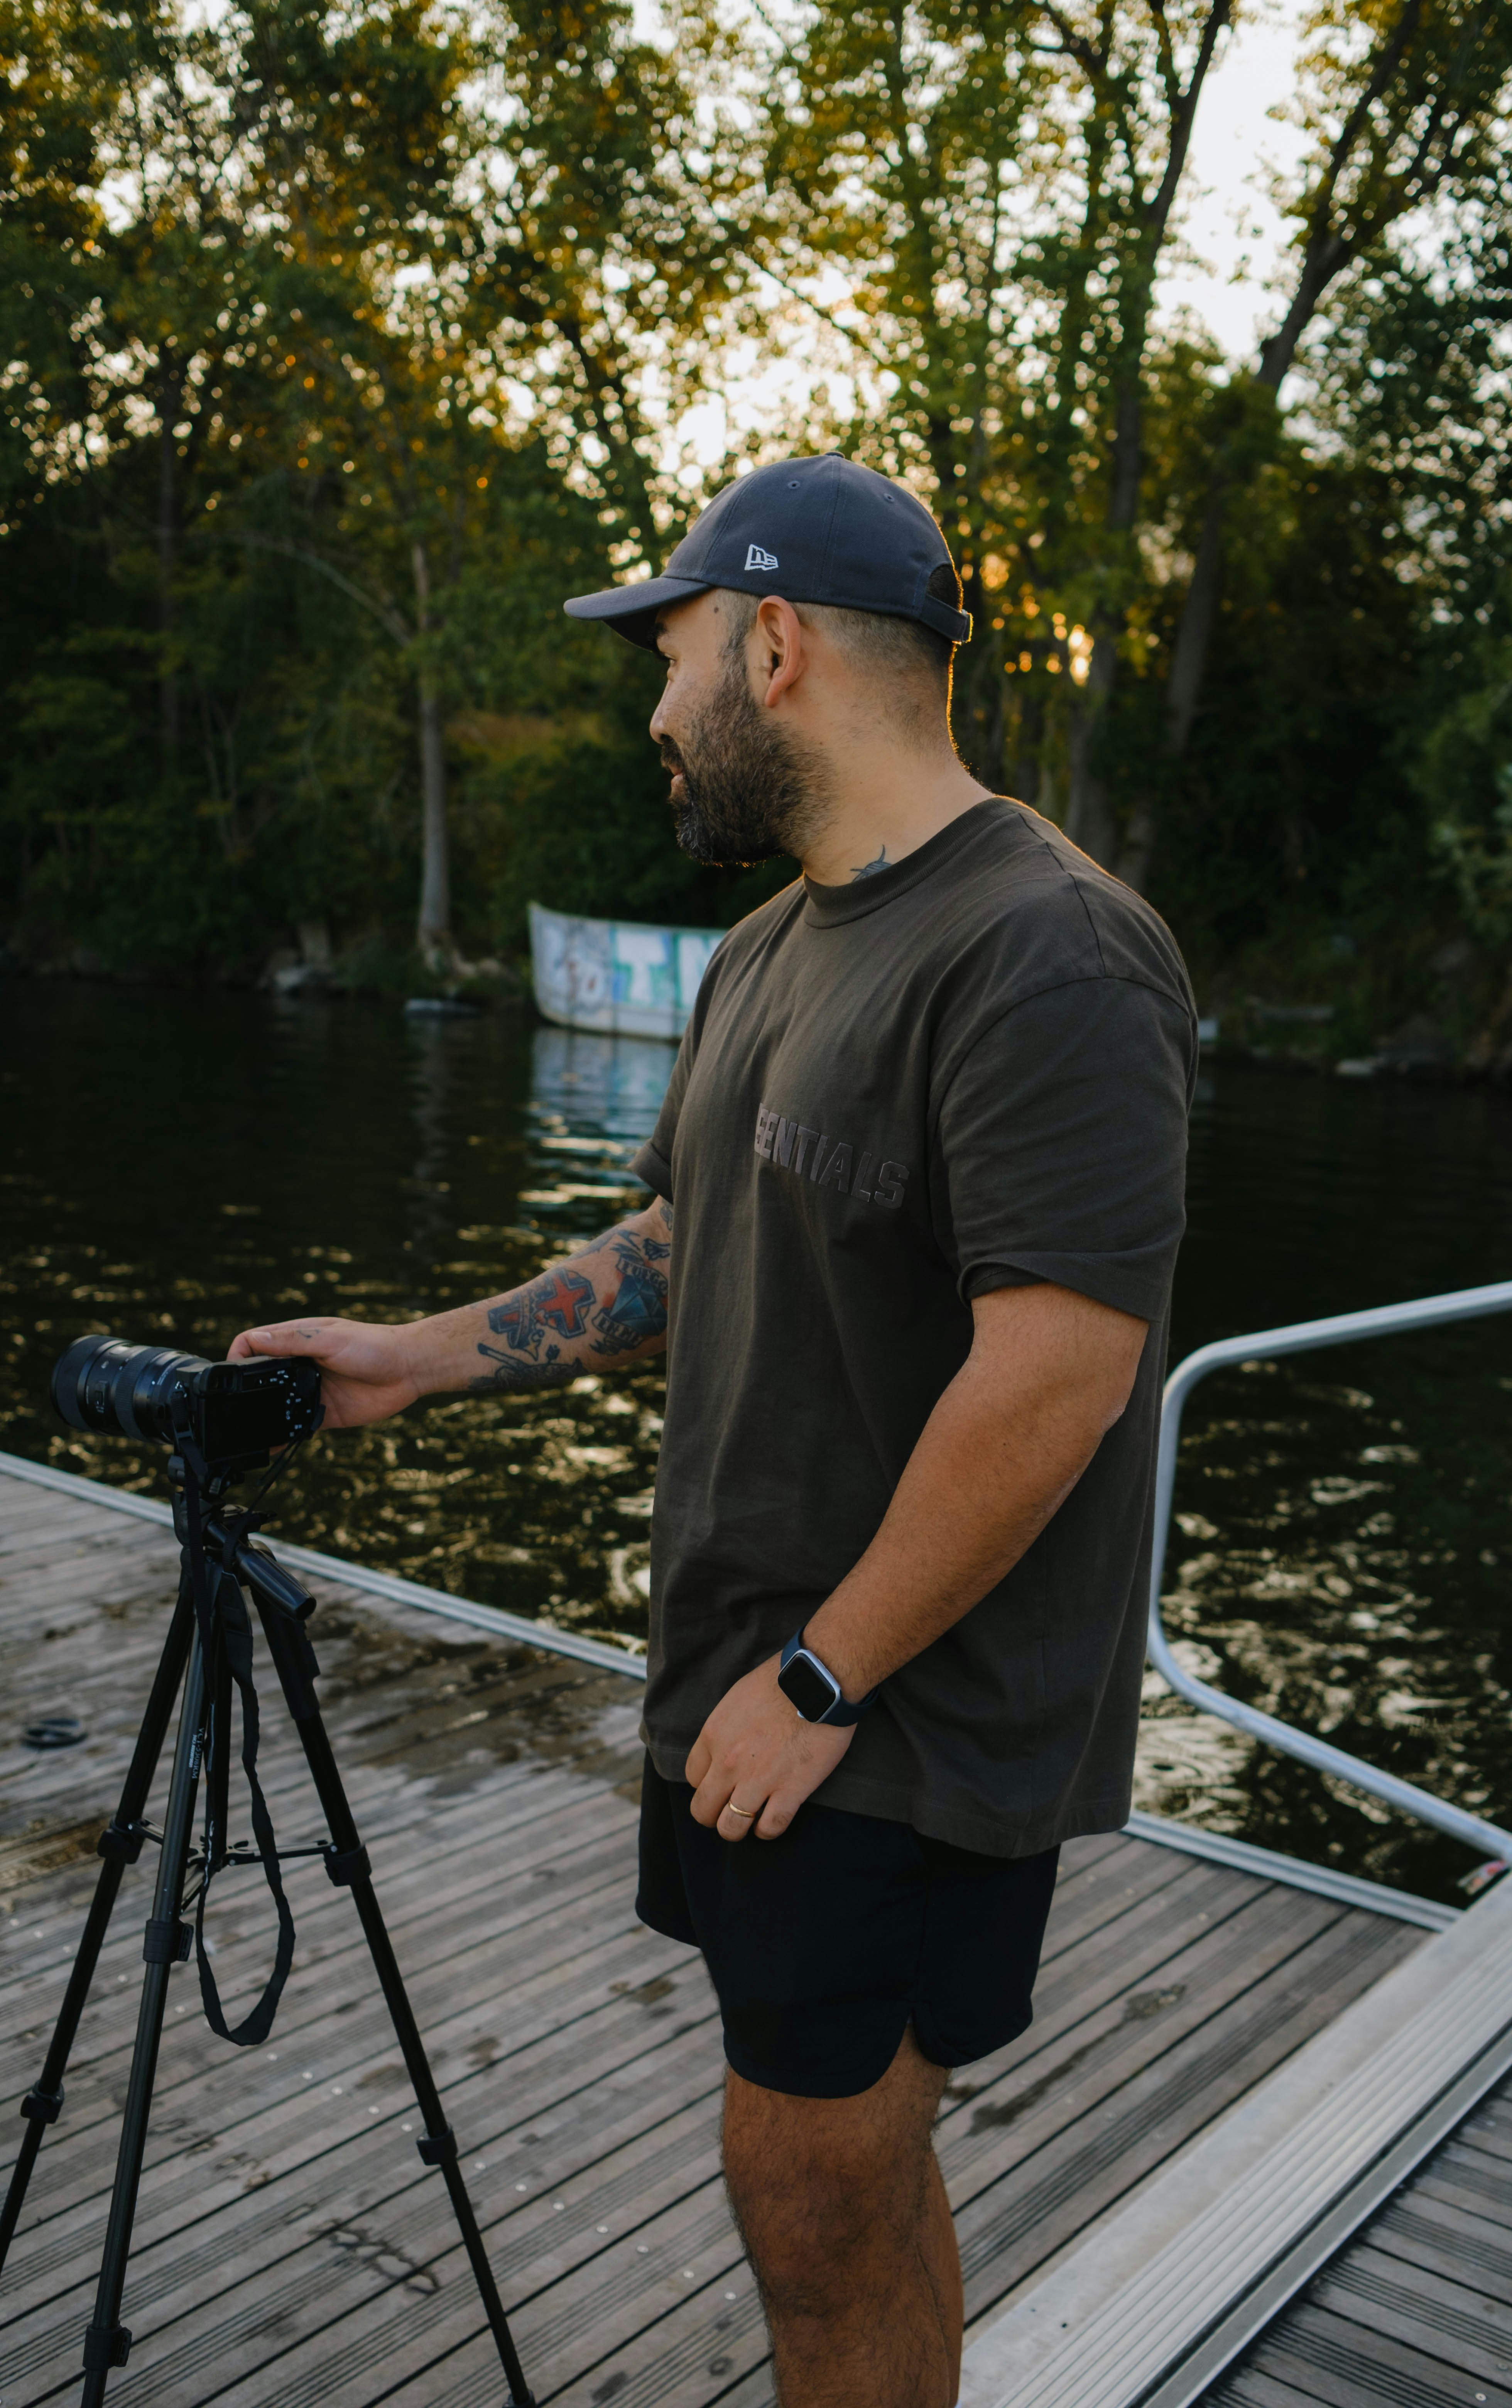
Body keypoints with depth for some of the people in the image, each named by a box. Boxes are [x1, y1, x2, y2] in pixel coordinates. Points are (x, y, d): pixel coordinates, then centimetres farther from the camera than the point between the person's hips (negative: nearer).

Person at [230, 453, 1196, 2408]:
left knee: (821, 2193, 3)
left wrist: (818, 1679, -19)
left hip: (909, 1734, -8)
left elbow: (1058, 1371, -25)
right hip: (753, 1696, 8)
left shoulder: (1047, 958, -19)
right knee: (845, 2177, 19)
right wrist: (412, 1359, 12)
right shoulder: (765, 957, 13)